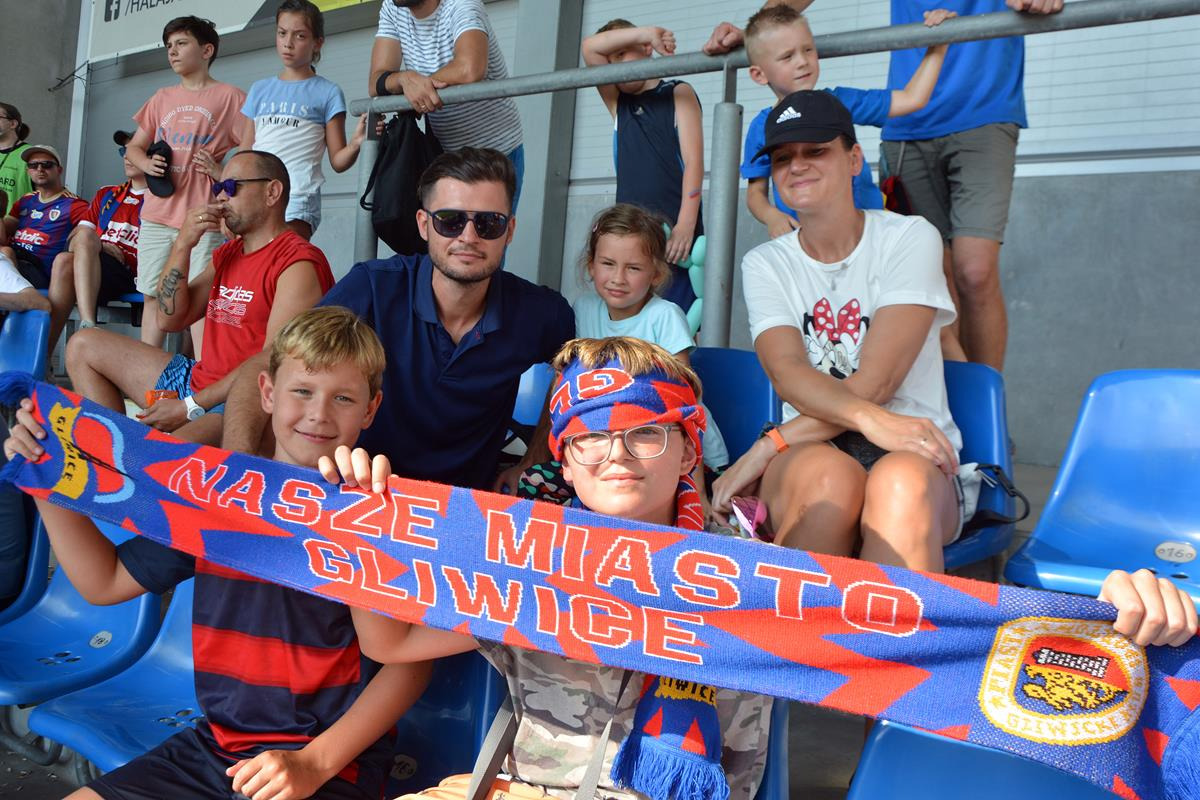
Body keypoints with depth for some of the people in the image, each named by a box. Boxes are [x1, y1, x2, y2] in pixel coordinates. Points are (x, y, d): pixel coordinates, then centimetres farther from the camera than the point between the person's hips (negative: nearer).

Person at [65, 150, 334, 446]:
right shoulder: (227, 254, 17)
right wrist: (182, 245, -1)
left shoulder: (297, 263, -14)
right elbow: (169, 320, 11)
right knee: (83, 346, 13)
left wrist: (190, 407, -19)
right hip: (198, 378, 10)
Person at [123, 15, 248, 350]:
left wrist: (223, 172, -16)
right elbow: (133, 147, 23)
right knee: (153, 296, 8)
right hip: (157, 216, 6)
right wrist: (147, 164, 2)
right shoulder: (162, 98, 17)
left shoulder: (230, 97, 1)